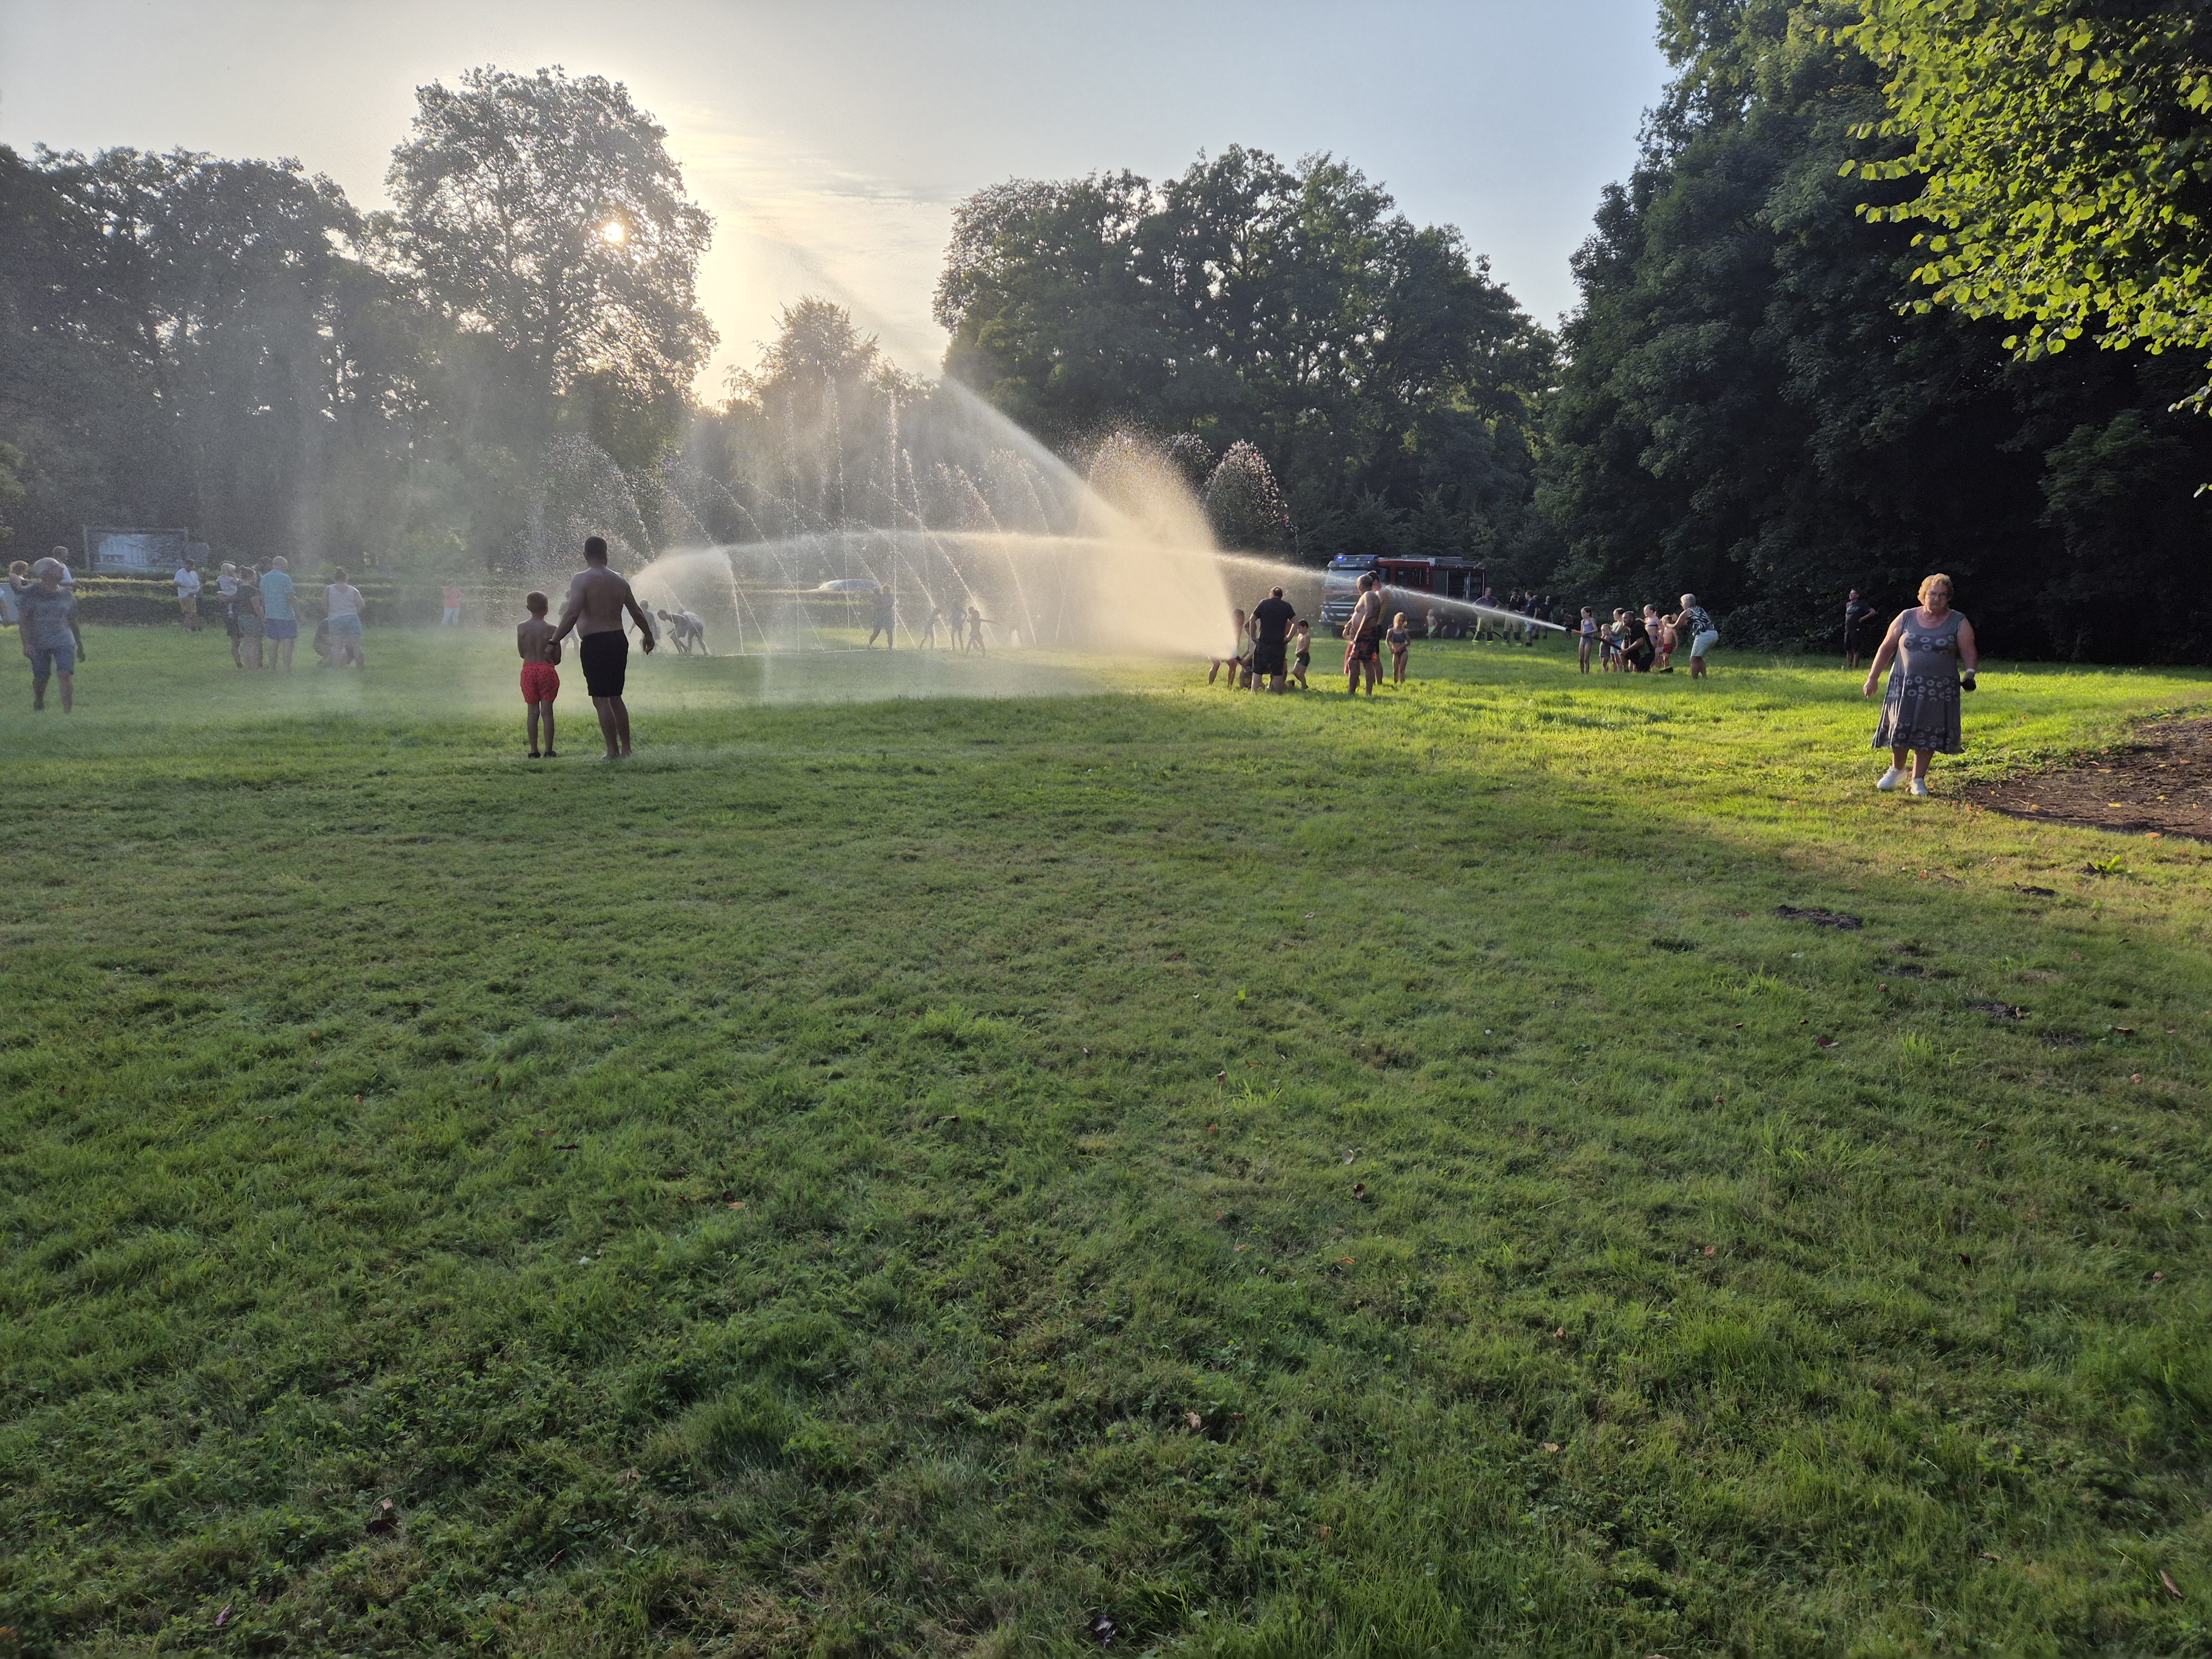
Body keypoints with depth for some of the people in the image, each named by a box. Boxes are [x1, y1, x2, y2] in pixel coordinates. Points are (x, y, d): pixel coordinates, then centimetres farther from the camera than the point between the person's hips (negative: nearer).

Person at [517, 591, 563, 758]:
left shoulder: (521, 628, -3)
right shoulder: (552, 629, -9)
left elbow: (522, 654, 5)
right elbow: (557, 660, -4)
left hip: (528, 670, 2)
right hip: (547, 670, -2)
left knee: (532, 711, 7)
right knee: (547, 711, 1)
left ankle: (534, 751, 6)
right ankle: (549, 751, 0)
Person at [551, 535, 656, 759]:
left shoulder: (582, 579, -9)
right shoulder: (619, 581, 10)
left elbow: (572, 614, -19)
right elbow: (638, 612, 20)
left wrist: (554, 641, -15)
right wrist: (649, 636, 36)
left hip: (595, 644, -6)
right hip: (619, 640, 7)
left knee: (601, 700, -3)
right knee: (615, 697, 16)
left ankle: (613, 750, -5)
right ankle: (626, 747, 18)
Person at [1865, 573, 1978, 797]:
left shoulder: (1958, 623, 3)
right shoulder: (1906, 618, 5)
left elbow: (1969, 651, 0)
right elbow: (1887, 648, 9)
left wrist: (1970, 673, -19)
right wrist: (1873, 677, 7)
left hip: (1939, 690, 0)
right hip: (1905, 685, 1)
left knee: (1928, 734, 1)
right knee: (1900, 728, 0)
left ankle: (1918, 780, 13)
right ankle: (1897, 769, 25)